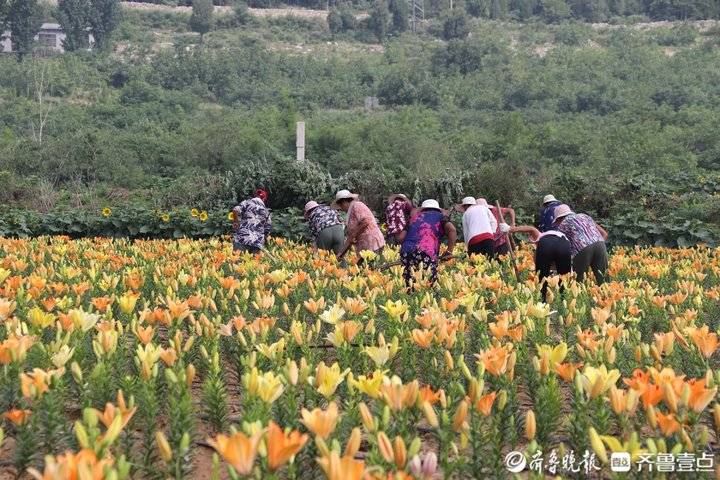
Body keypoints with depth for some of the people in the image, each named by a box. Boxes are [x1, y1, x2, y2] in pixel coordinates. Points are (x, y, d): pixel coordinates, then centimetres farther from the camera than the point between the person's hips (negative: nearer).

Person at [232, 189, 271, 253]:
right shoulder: (266, 211, 18)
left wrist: (236, 223, 2)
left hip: (242, 238, -3)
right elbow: (267, 230, 16)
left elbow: (236, 210, -10)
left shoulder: (247, 202, 9)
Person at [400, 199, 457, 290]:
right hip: (426, 254, -4)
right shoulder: (441, 216, 21)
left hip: (405, 252, 4)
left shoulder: (415, 216, 29)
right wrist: (449, 252, 2)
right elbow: (452, 230, 0)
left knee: (410, 288, 4)